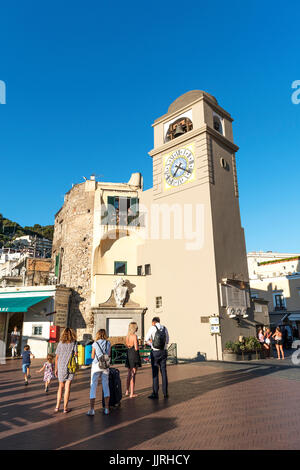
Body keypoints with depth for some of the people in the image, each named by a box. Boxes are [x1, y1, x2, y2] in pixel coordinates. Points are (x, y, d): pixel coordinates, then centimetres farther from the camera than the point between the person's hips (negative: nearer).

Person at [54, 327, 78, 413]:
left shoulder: (60, 343, 2)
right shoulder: (74, 343, -4)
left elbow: (56, 357, 4)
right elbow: (76, 354, -8)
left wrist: (56, 369, 12)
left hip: (61, 367, 2)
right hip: (70, 367, -2)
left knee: (61, 387, 17)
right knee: (67, 387, 4)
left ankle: (57, 406, 15)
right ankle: (65, 408, 7)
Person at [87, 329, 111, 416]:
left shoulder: (95, 344, -2)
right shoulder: (108, 343, 3)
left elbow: (92, 357, 5)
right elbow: (109, 355, 10)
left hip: (96, 365, -2)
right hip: (105, 366, 2)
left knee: (93, 387, 3)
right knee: (106, 386, 11)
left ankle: (91, 410, -1)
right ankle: (106, 408, 15)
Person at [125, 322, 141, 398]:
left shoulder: (127, 336, 5)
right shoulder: (134, 336, -16)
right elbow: (136, 348, -17)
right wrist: (137, 348, 2)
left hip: (128, 354, 7)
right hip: (134, 355, -7)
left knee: (129, 374, 20)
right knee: (133, 375, 0)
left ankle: (127, 391, 28)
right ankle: (132, 393, 6)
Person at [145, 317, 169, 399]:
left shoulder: (152, 328, -6)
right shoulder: (165, 328, 5)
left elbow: (146, 340, -1)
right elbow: (167, 341, 12)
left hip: (155, 352, -4)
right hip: (164, 352, 4)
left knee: (155, 372, 3)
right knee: (164, 372, 11)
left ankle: (155, 394, 7)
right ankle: (165, 393, 17)